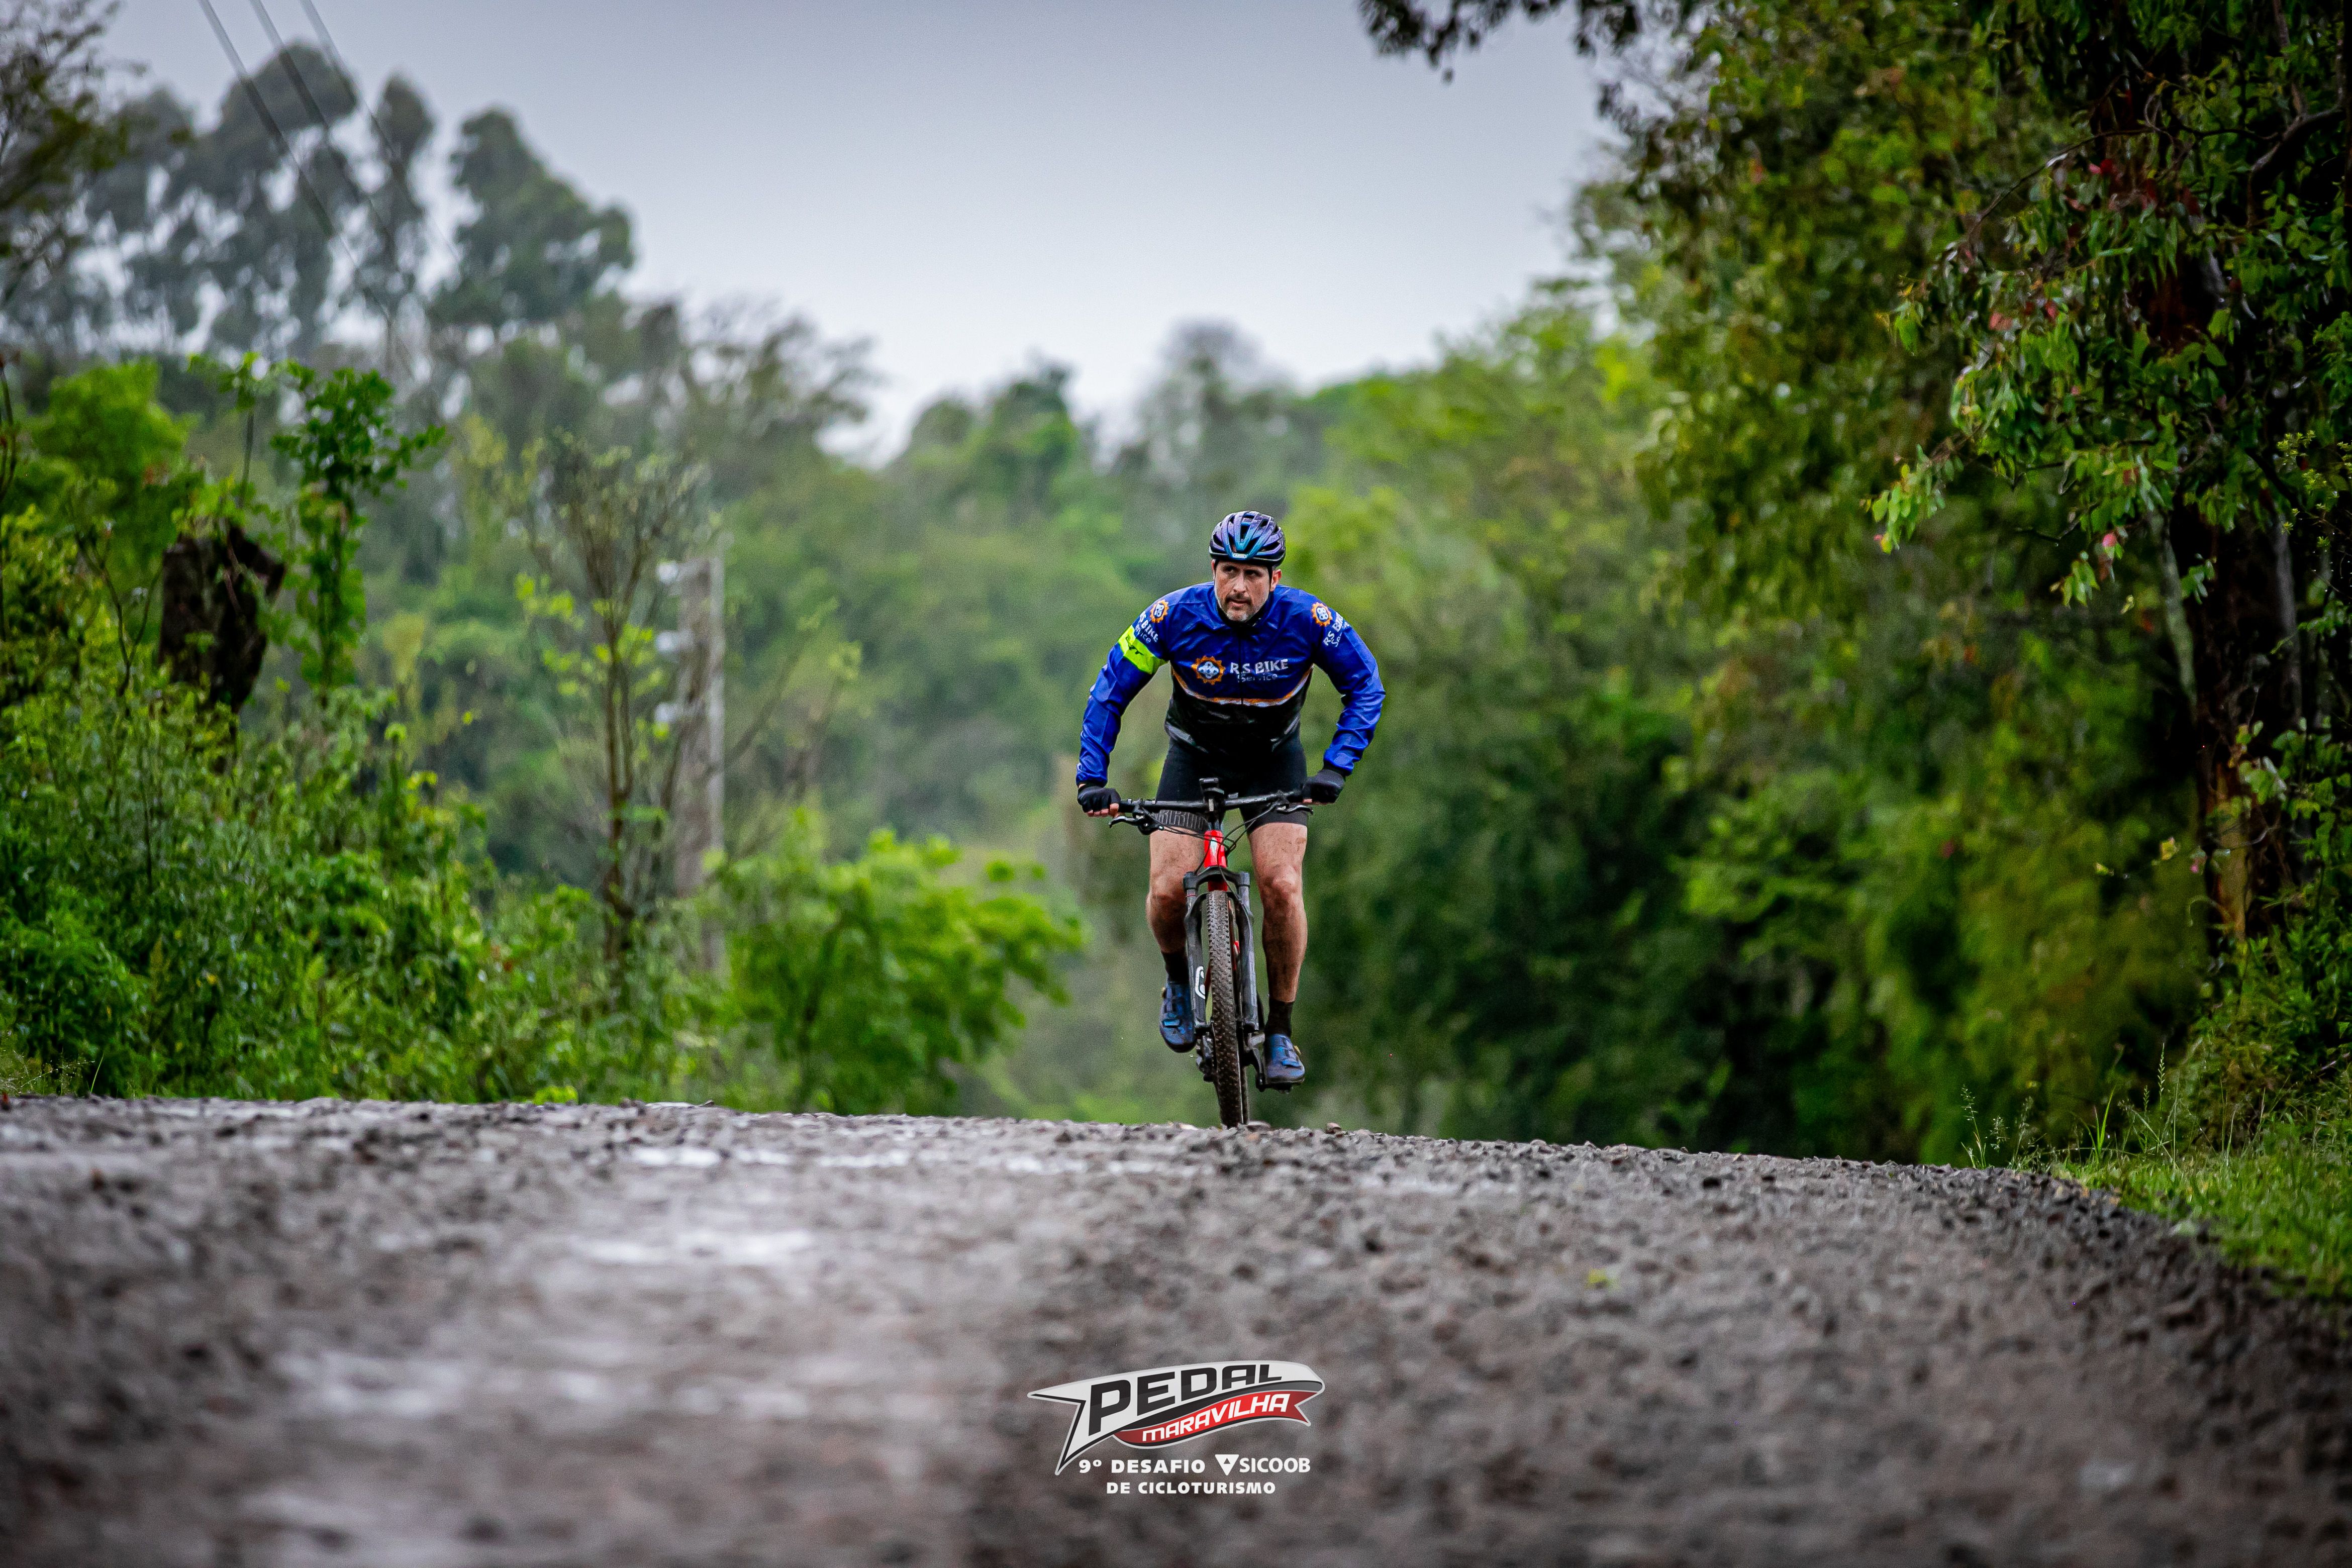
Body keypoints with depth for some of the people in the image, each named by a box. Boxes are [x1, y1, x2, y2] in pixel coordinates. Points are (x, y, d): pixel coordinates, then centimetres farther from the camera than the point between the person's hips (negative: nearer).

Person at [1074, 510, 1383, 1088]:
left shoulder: (1306, 620, -25)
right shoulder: (1176, 616, -25)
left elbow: (1365, 685, -11)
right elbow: (1110, 692, -14)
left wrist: (1336, 768, -22)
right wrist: (1092, 779, -22)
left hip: (1273, 761, 0)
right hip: (1195, 757, 0)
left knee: (1282, 887, -21)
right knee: (1168, 890, -18)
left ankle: (1280, 1033, -4)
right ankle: (1180, 980, 15)